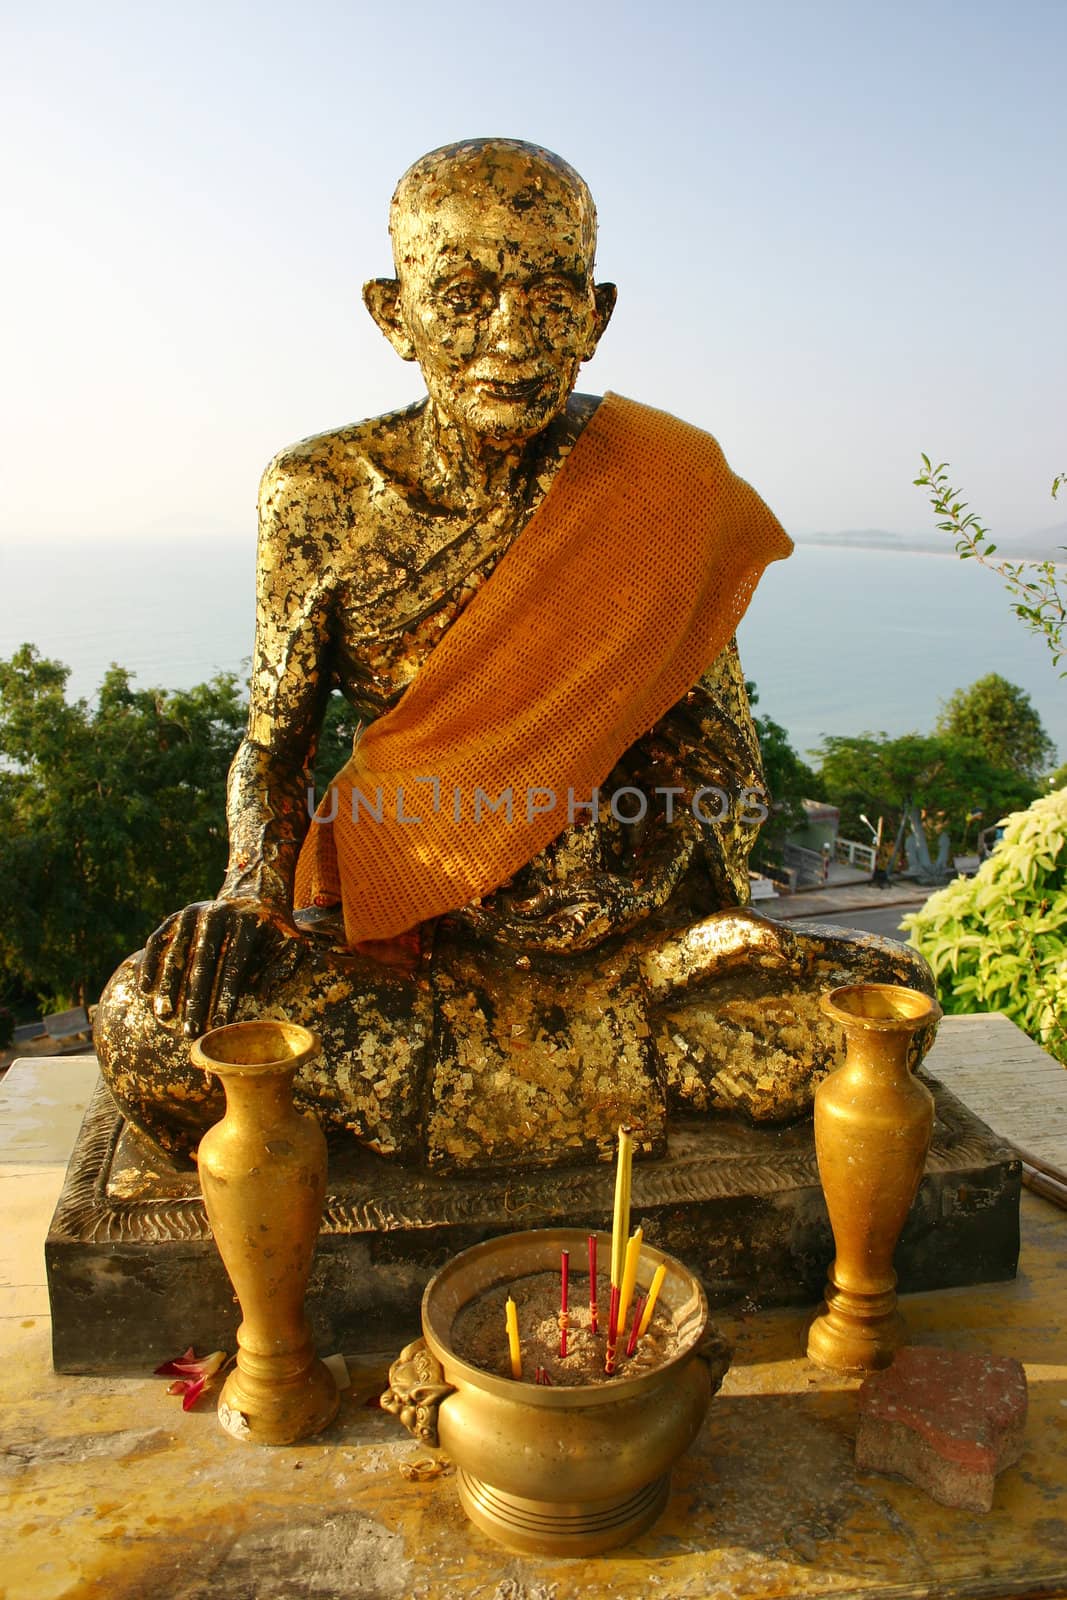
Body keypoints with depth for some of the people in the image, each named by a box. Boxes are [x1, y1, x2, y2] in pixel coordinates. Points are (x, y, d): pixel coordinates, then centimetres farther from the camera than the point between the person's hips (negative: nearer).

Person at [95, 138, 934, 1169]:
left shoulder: (665, 490, -3)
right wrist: (257, 905, -15)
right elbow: (272, 749, 4)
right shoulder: (322, 498, -4)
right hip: (403, 945, 0)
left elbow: (718, 746, 6)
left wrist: (730, 952, -6)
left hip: (634, 941, 1)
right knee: (147, 1019, -26)